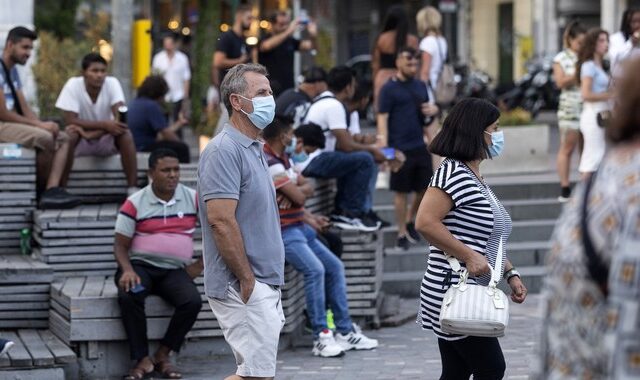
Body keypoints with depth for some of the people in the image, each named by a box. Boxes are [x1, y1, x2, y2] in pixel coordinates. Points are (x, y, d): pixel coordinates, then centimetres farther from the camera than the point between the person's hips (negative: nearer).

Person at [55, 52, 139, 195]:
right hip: (82, 142, -1)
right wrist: (104, 125, -32)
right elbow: (70, 120, -24)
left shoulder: (112, 83, -13)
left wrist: (94, 133, -32)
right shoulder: (73, 85, -17)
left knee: (125, 133, -28)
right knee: (69, 132, -33)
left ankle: (132, 188, -26)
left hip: (106, 140, 1)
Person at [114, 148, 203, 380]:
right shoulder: (135, 203, -1)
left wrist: (200, 265, 1)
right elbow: (120, 245, 1)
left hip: (174, 271, 2)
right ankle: (143, 360, -22)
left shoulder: (193, 199, 4)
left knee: (192, 301, -29)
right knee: (129, 296, -35)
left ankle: (163, 356, -10)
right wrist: (127, 270, -19)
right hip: (140, 265, -2)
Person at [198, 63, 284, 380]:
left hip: (265, 285, 10)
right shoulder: (225, 150, -15)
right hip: (245, 288, -10)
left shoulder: (254, 149, 16)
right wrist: (248, 280, -19)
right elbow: (221, 220, -22)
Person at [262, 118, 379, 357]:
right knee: (314, 269, -27)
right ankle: (321, 337, -24)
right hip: (281, 232, -11)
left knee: (334, 266, 8)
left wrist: (308, 218, 4)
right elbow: (298, 195, -19)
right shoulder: (268, 163, -17)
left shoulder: (282, 160, 16)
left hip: (299, 228, 11)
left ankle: (344, 330, 11)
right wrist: (304, 187, 3)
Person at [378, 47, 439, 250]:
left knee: (425, 188, 9)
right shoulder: (389, 89, -6)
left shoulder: (420, 86, 12)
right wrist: (384, 148, -18)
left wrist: (433, 109, -1)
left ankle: (411, 220, 32)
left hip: (420, 147, 6)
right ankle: (402, 233, 12)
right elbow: (382, 119, -10)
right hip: (400, 148, -6)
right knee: (401, 191, 2)